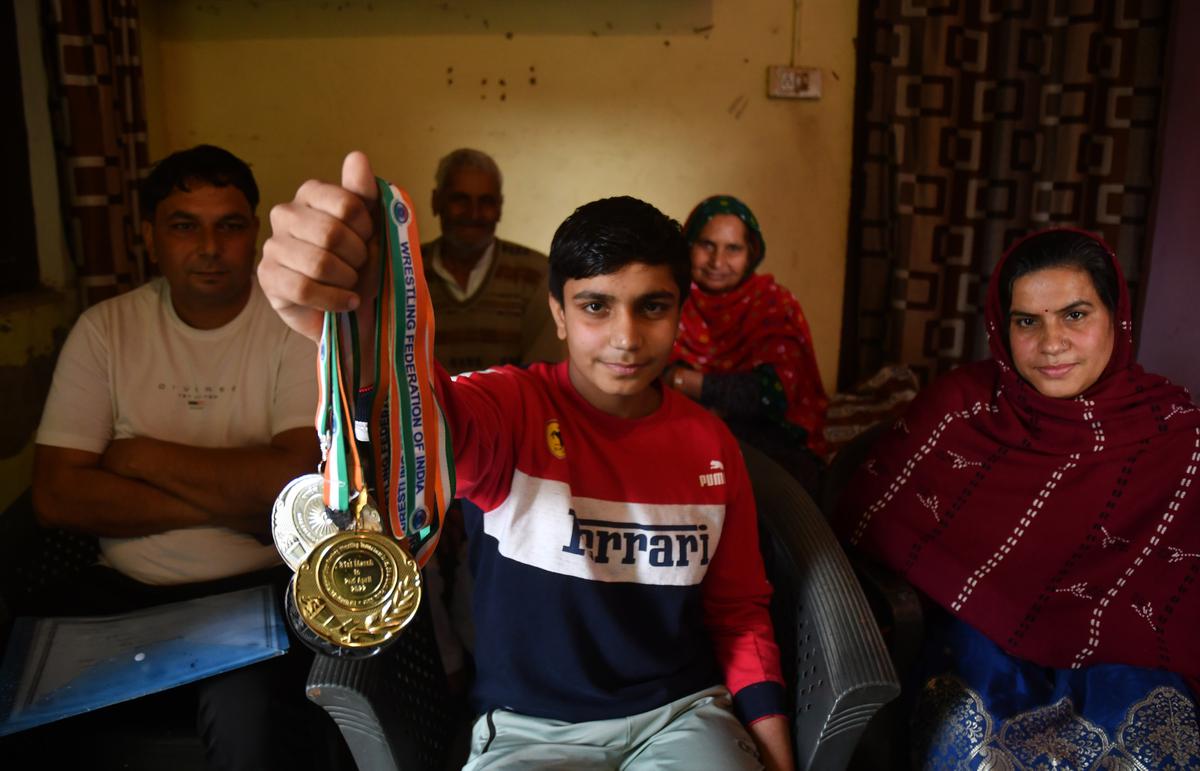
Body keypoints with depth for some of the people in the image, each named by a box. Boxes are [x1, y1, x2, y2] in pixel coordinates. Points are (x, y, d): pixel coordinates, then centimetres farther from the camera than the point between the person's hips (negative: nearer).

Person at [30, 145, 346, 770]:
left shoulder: (301, 325, -6)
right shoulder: (104, 329, 4)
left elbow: (298, 481, -20)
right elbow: (56, 496, -4)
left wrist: (143, 457, -9)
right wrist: (230, 501, -13)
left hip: (260, 585, -3)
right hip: (123, 589, 4)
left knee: (241, 715, -29)